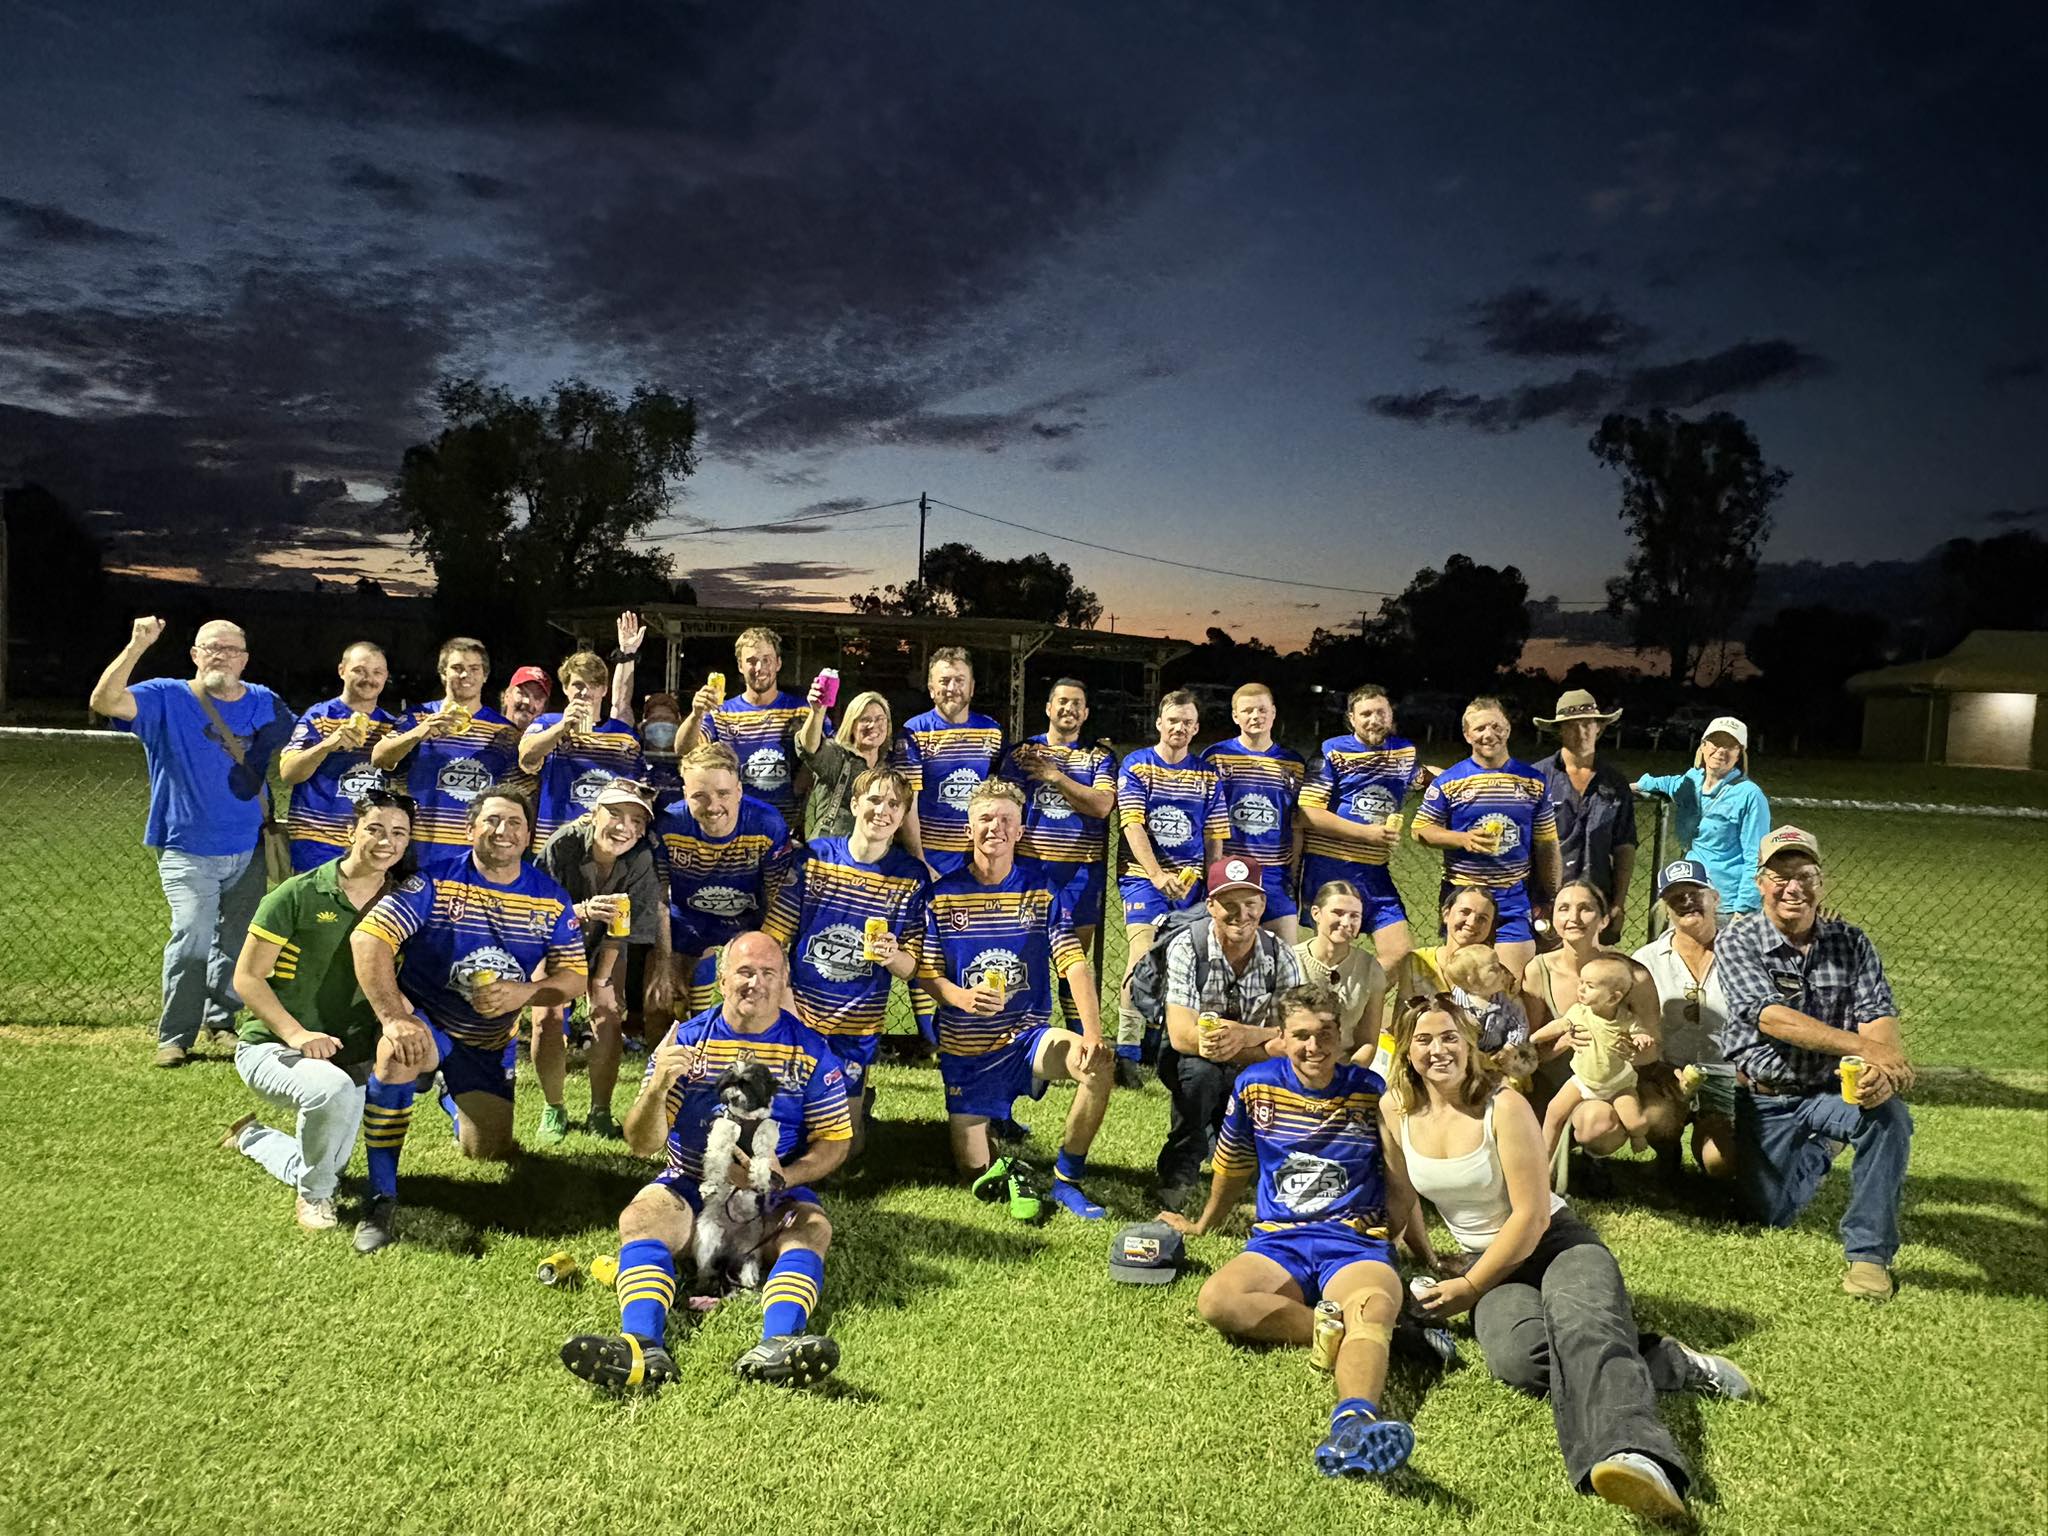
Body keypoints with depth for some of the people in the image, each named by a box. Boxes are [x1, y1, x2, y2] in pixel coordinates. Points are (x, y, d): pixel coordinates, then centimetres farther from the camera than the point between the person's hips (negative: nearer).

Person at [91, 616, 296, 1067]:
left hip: (249, 849, 4)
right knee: (193, 939, -15)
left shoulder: (266, 704, 5)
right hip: (187, 850, -3)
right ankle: (175, 1037, -2)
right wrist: (136, 646, -29)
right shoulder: (166, 698, -4)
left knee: (236, 943, 14)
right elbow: (104, 701, -20)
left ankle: (221, 1020, 32)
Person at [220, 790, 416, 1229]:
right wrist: (296, 1033, -24)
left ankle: (251, 1137, 45)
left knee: (323, 1170, 15)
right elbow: (247, 977, -11)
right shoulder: (299, 896, -14)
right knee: (334, 1090, -38)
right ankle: (314, 1196, -11)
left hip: (350, 1056, 5)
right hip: (270, 1047, -5)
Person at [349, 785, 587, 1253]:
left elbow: (574, 977, -8)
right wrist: (392, 1017, -36)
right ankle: (382, 1198, -24)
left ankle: (454, 1099, 43)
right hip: (426, 1019, -4)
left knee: (489, 1152, 5)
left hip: (490, 1043, 4)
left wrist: (522, 994, -29)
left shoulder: (552, 901, -6)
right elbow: (368, 939, -24)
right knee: (398, 1054, -39)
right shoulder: (434, 883, -15)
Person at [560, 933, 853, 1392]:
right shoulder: (687, 1040, 1)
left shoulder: (811, 1051, 1)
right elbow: (643, 1144, -5)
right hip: (691, 1187, 1)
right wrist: (658, 1086, -26)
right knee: (639, 1218, -28)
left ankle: (776, 1346, -54)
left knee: (812, 1227, -30)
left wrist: (782, 1177, -18)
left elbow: (835, 1143, 1)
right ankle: (643, 1347, -48)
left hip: (775, 1197, 0)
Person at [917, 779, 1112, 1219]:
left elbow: (1074, 964, -12)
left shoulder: (1041, 891, -3)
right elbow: (926, 973, -2)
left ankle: (1067, 1178, -11)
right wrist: (962, 997, -25)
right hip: (964, 1048, 0)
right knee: (975, 1173, -6)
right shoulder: (942, 895, -3)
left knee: (1099, 1065, -30)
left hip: (1028, 1034, 0)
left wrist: (1092, 1035, -27)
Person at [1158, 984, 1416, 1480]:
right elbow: (1233, 1167, 22)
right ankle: (1357, 1332, -25)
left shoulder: (1371, 1091, 2)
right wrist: (1202, 1227, 34)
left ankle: (1353, 1422, -68)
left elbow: (1400, 1183, 15)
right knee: (1215, 1301, -31)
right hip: (1279, 1241, 2)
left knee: (1374, 1304, -39)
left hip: (1356, 1243, -2)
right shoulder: (1255, 1085, 5)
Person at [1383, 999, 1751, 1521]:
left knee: (1580, 1320, -39)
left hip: (1555, 1241, -3)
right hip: (1487, 1260, 3)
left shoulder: (1504, 1106, -14)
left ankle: (1638, 1459, -64)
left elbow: (1531, 1216, -15)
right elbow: (1402, 1197, 13)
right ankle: (1670, 1363, -20)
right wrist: (1429, 1263, 20)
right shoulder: (1395, 1110, -2)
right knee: (1517, 1356, -32)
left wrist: (1469, 1289, -13)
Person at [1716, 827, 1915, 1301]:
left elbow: (1879, 1017, -11)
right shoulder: (1737, 943, -8)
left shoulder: (1852, 944, 1)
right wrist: (1864, 1047, -31)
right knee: (1773, 1214, -1)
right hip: (1766, 1100, -1)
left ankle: (1869, 1252, -17)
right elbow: (1772, 1018, -21)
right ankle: (1820, 1150, 33)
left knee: (1889, 1113, -31)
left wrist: (1881, 1070, -34)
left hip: (1834, 1090, 1)